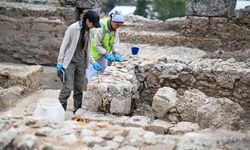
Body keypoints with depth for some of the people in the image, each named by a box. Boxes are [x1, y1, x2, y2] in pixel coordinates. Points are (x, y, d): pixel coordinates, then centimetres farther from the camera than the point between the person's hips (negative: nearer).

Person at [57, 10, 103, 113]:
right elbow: (64, 45, -10)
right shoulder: (72, 28, -15)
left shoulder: (88, 31, 5)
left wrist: (92, 62, 8)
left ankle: (77, 110, 18)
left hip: (81, 62, 6)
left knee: (79, 88, 8)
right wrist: (60, 62, -10)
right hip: (70, 62, -6)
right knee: (68, 87, -10)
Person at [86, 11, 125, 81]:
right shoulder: (101, 27, -33)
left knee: (104, 69, 13)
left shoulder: (115, 28, -9)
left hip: (102, 51, 8)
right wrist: (106, 54, -31)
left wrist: (116, 53, -20)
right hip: (93, 50, -8)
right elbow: (97, 45, -28)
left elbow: (115, 42, -6)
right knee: (93, 70, -8)